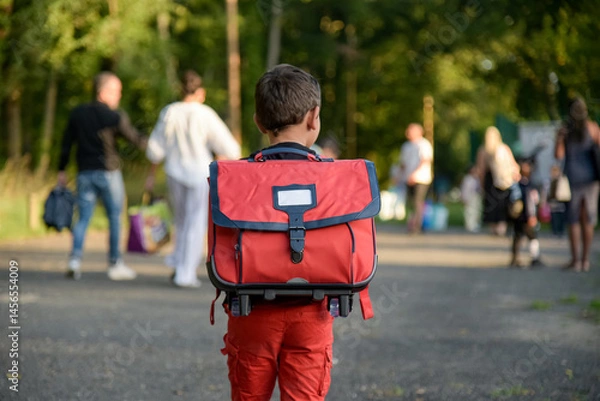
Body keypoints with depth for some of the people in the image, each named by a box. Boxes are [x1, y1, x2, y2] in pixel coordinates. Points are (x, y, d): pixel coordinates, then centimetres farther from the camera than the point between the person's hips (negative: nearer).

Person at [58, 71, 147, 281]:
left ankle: (75, 259, -12)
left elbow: (66, 143, 9)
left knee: (83, 218, 5)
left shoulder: (77, 113, 7)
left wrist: (61, 170, 16)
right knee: (115, 217, 7)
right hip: (108, 172, -4)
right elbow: (135, 139, -5)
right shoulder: (115, 116, -9)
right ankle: (115, 264, 11)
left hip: (84, 173, 4)